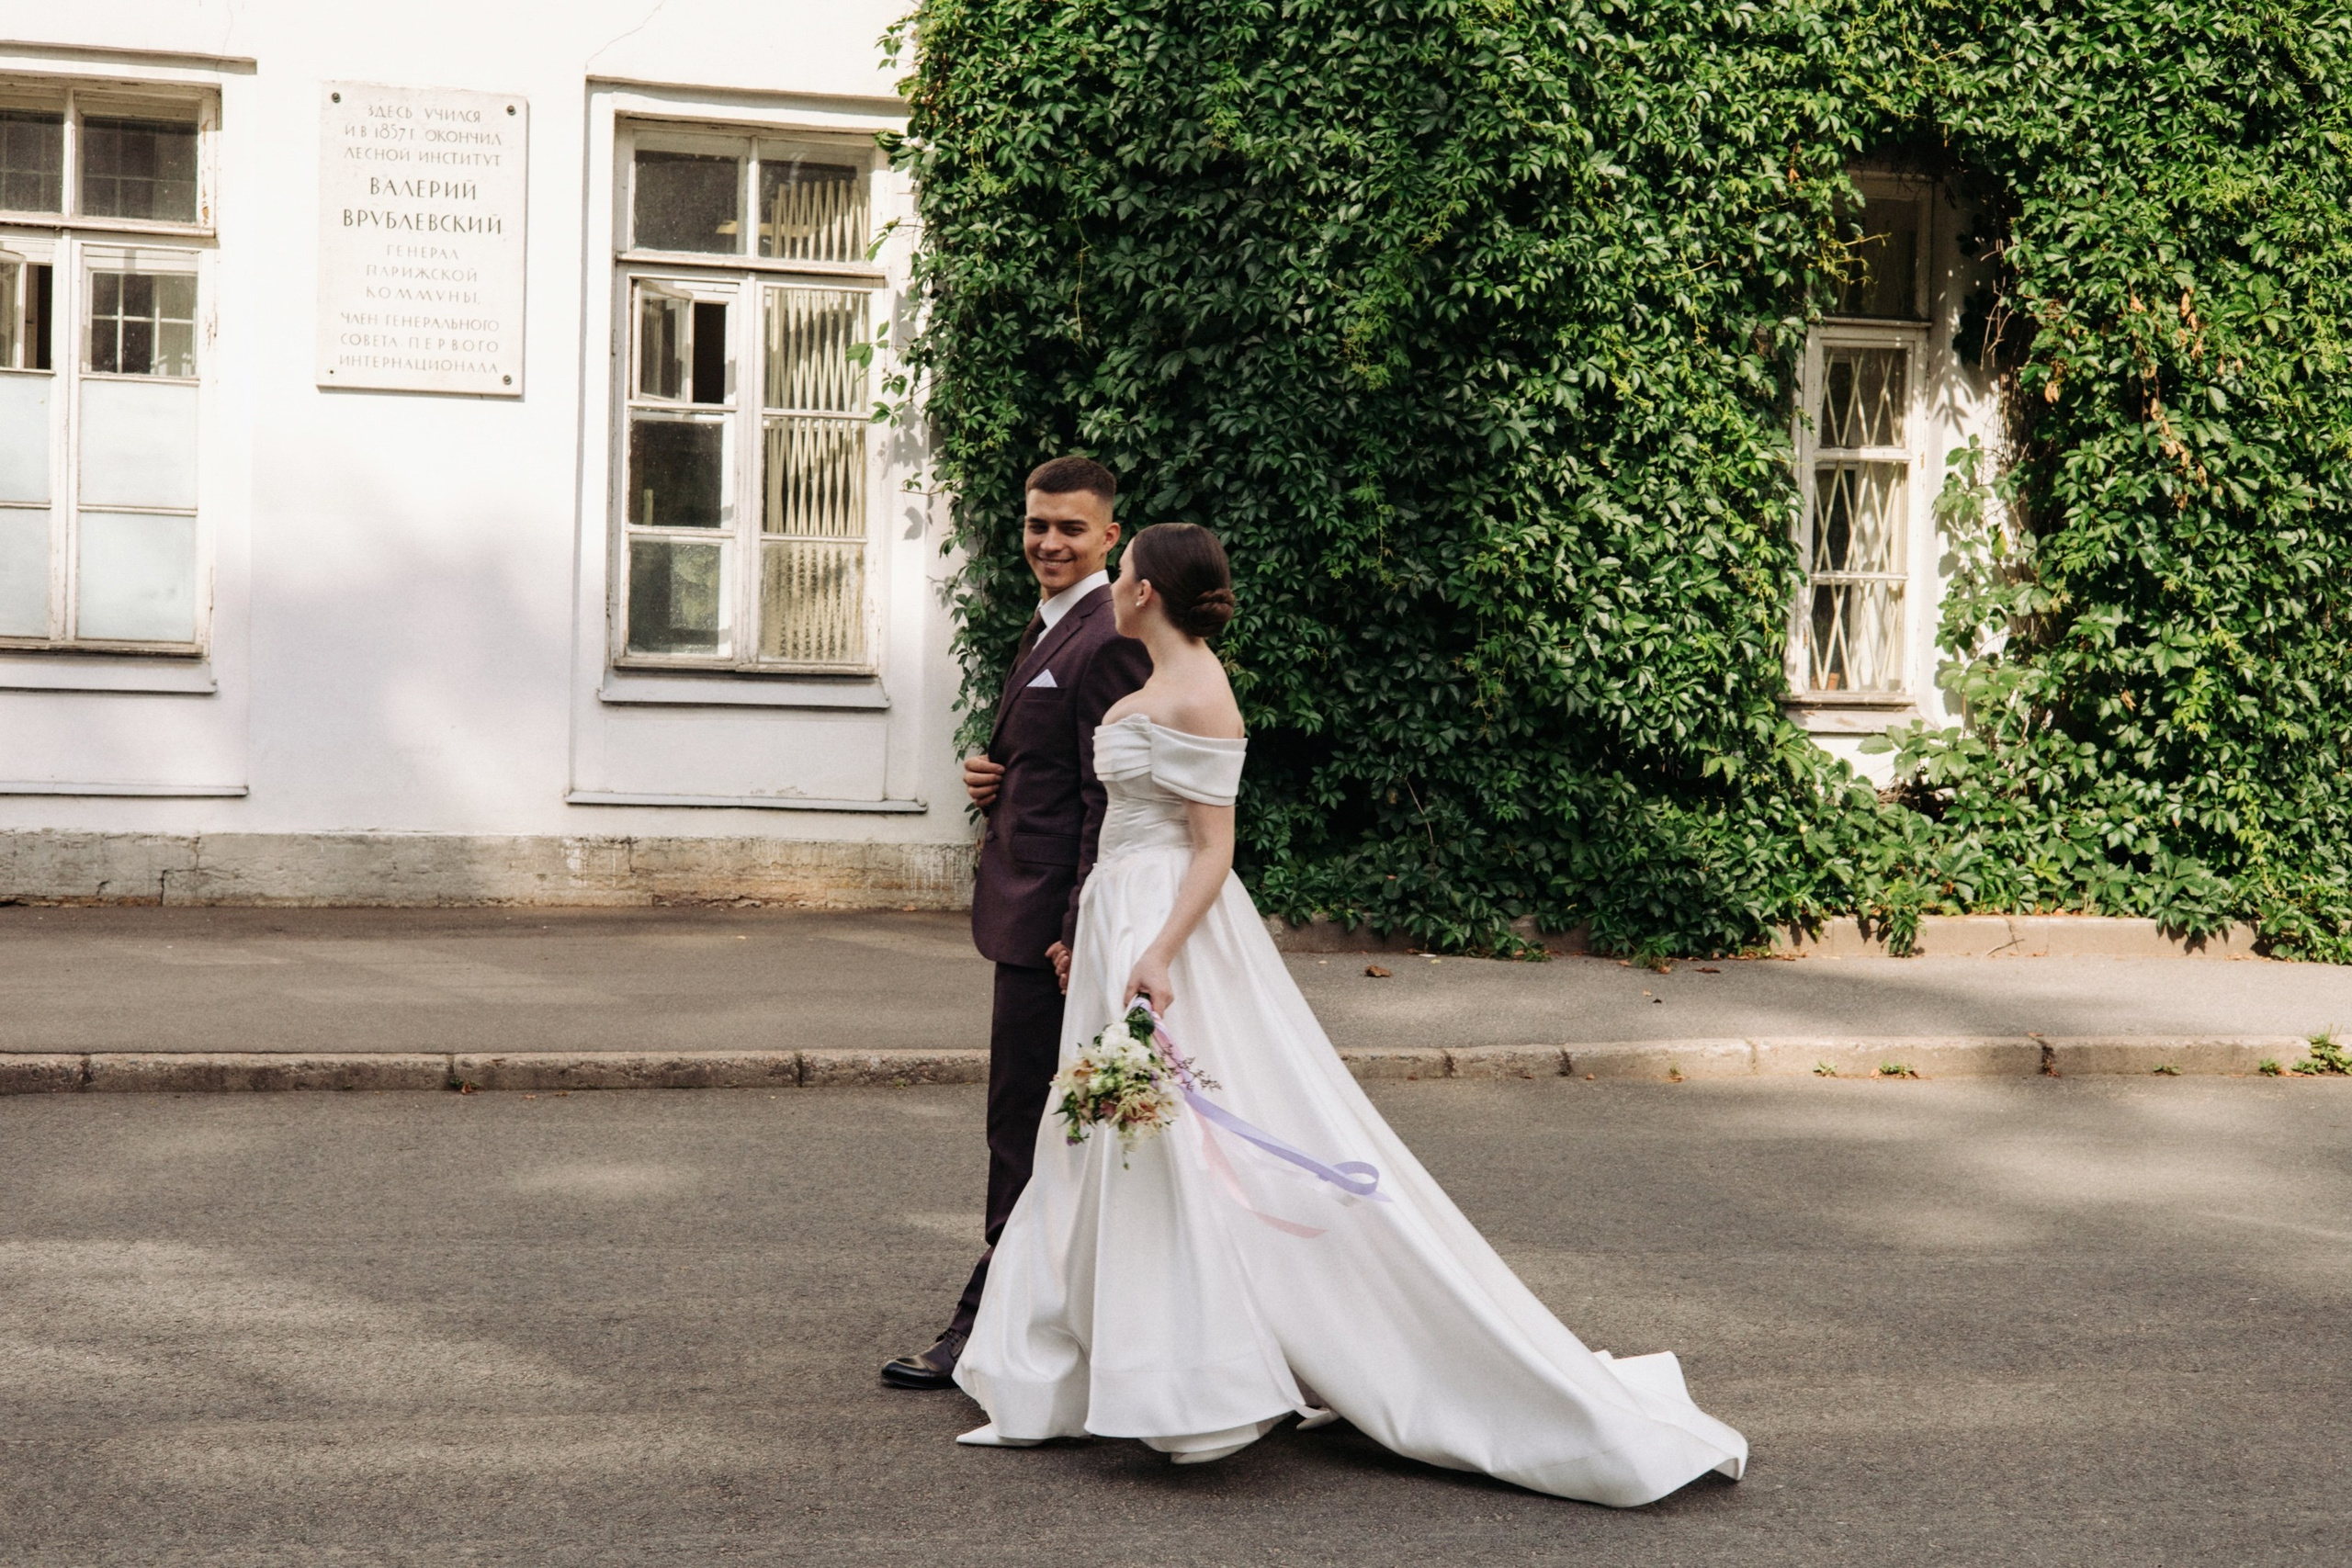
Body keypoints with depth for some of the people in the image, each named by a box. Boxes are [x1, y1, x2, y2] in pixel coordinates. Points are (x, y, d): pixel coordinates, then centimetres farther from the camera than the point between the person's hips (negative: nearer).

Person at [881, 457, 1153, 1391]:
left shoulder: (1106, 642, -15)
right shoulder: (1050, 628, 17)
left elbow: (1109, 799, -20)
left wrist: (1078, 929, -23)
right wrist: (991, 777, 4)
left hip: (1053, 914, -11)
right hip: (1028, 908, 11)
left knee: (1024, 1125, -3)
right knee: (1046, 1124, 16)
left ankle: (992, 1328, 4)